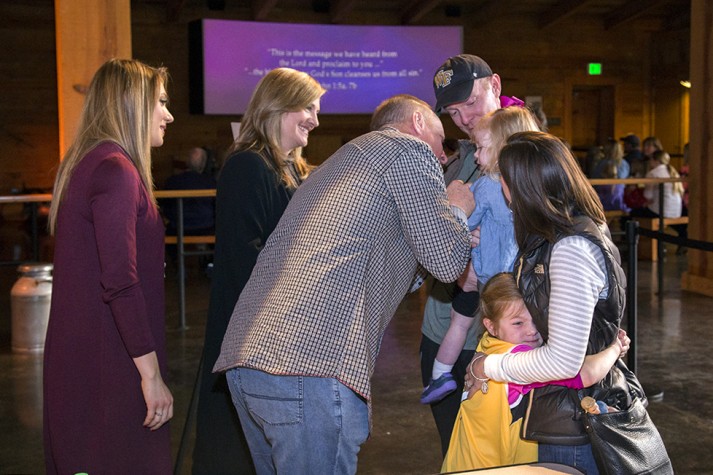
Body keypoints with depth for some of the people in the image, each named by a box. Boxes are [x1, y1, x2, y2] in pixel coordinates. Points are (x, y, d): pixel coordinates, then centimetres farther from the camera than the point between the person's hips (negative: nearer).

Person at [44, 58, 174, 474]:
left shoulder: (83, 165, 14)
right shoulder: (116, 171, -16)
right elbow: (120, 281, -23)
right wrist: (152, 373, -20)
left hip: (77, 358, 10)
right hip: (111, 363, -10)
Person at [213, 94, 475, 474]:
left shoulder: (346, 158, 32)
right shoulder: (410, 150, 5)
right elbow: (446, 263, 1)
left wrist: (458, 242, 37)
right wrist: (457, 210, 21)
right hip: (313, 361, -9)